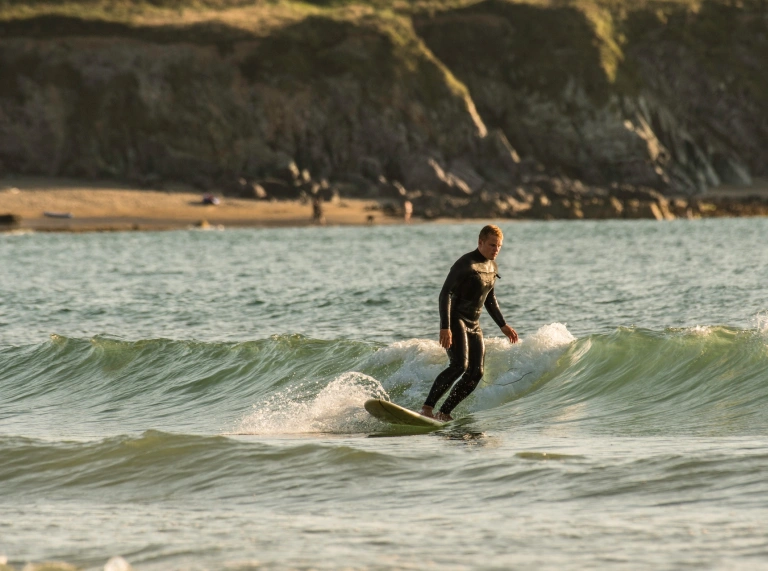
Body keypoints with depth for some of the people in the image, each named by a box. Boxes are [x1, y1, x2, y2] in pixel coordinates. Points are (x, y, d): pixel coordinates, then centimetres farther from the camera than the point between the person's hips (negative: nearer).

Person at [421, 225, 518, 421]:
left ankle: (444, 413, -1)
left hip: (473, 324, 9)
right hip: (455, 321, -9)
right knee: (459, 365, -25)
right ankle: (427, 408, -27)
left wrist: (503, 325, 22)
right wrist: (445, 327, -28)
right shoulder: (465, 264, -15)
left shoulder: (492, 267, 12)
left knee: (476, 373, -3)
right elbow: (446, 294, -19)